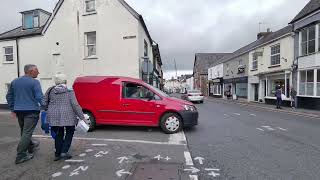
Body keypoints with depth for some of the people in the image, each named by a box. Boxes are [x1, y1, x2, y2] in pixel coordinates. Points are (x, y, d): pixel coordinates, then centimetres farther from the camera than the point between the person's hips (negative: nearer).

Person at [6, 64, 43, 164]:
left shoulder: (14, 81, 11)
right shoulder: (34, 82, -11)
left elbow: (9, 96, 16)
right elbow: (39, 97, -18)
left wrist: (13, 109, 21)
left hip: (19, 111, 8)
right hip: (31, 111, -8)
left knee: (24, 131, 20)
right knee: (27, 132, -3)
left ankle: (31, 147, 38)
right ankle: (20, 156, 0)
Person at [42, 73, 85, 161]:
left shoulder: (50, 90, 5)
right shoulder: (69, 91, -6)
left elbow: (44, 104, 6)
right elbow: (75, 105, -12)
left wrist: (49, 110, 26)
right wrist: (82, 117, -9)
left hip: (54, 116, 4)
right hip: (67, 116, -4)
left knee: (59, 134, 18)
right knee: (69, 132, 16)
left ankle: (57, 154, 24)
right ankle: (64, 152, 10)